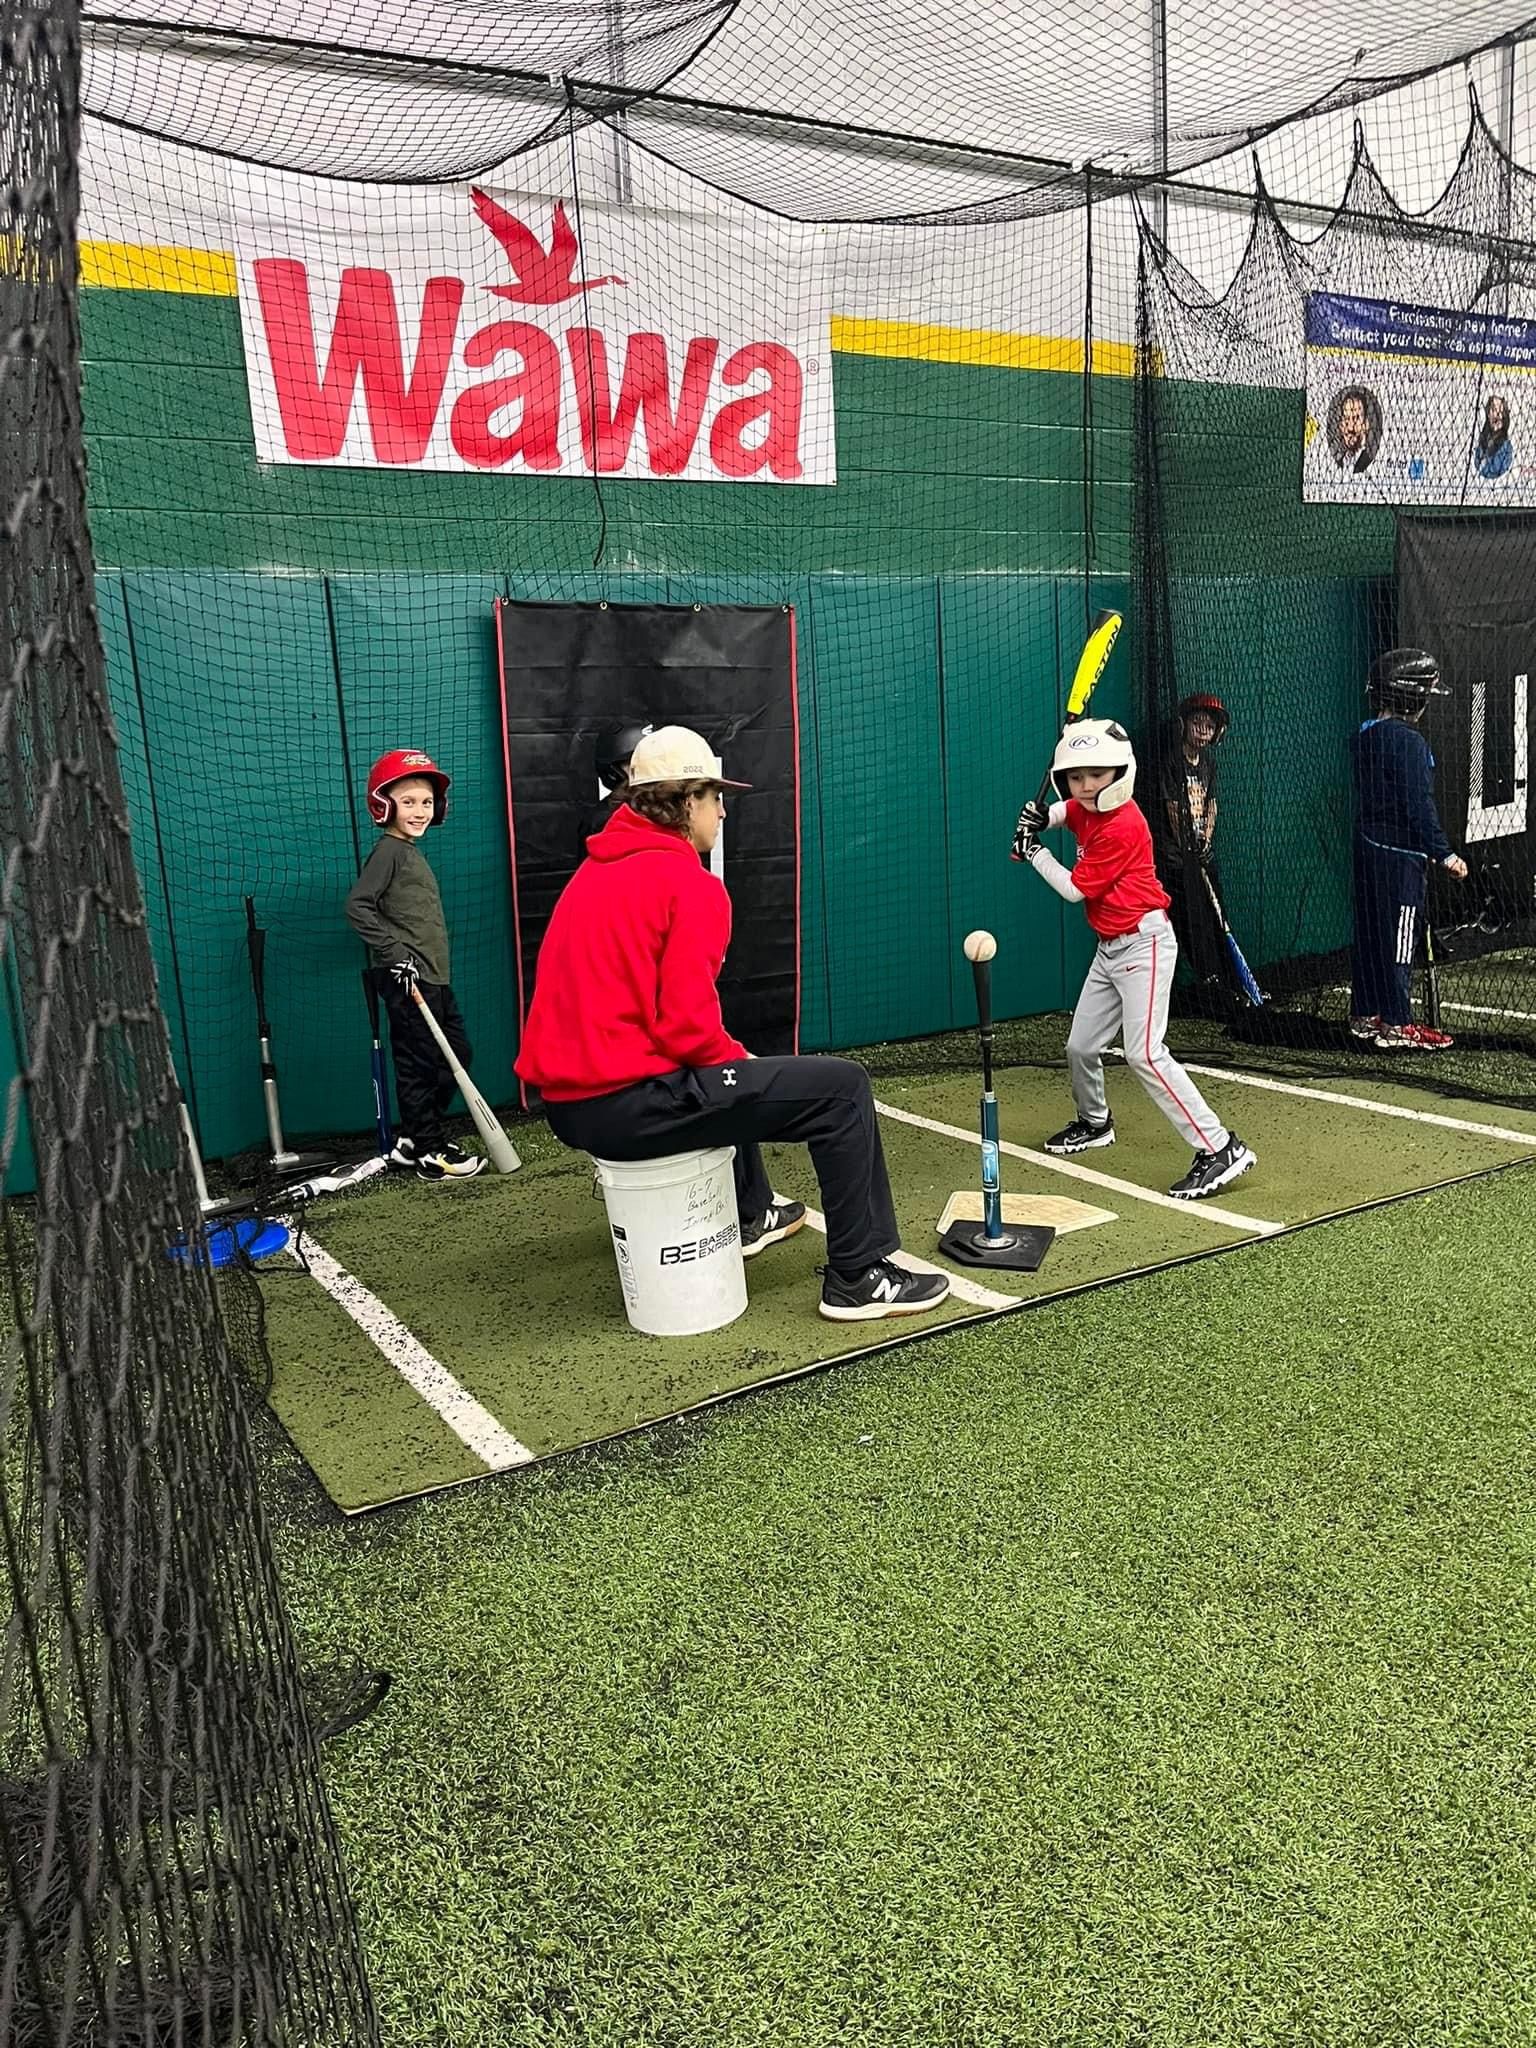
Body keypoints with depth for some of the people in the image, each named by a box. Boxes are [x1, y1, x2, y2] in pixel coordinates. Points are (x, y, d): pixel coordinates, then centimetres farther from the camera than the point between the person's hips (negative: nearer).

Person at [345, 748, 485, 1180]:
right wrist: (394, 953, -22)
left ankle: (413, 1140, 22)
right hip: (407, 980, -10)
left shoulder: (412, 852, 17)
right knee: (419, 1064, -3)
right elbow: (358, 906, -19)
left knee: (457, 1052, 14)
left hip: (434, 978, 10)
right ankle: (429, 1155, 6)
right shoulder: (388, 851, -10)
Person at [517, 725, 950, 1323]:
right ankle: (858, 1278, 2)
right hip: (629, 1105, -10)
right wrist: (740, 1058, 2)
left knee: (725, 1071, 38)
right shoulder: (690, 884, -11)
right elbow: (687, 1026, -19)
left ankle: (751, 1214, 49)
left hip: (566, 1103, 10)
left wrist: (733, 1056, 18)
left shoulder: (593, 873, 16)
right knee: (842, 1087, -4)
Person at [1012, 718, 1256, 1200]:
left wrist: (1033, 853, -1)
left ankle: (1220, 1148, -20)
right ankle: (1094, 1122, 42)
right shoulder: (1086, 809, 5)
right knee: (1081, 1047, 16)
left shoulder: (1121, 827, -21)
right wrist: (1042, 817, 7)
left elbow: (1074, 889, -15)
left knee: (1144, 1054, -20)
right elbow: (1069, 808, 31)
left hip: (1143, 943, -9)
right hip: (1109, 947, 9)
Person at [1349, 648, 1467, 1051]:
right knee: (1398, 938, -4)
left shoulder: (1362, 737, 11)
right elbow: (1419, 804, -19)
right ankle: (1395, 1025, 1)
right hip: (1400, 854, -9)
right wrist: (1444, 853, -16)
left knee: (1369, 932, 13)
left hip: (1368, 848, 9)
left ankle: (1364, 1016, 21)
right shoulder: (1407, 740, -16)